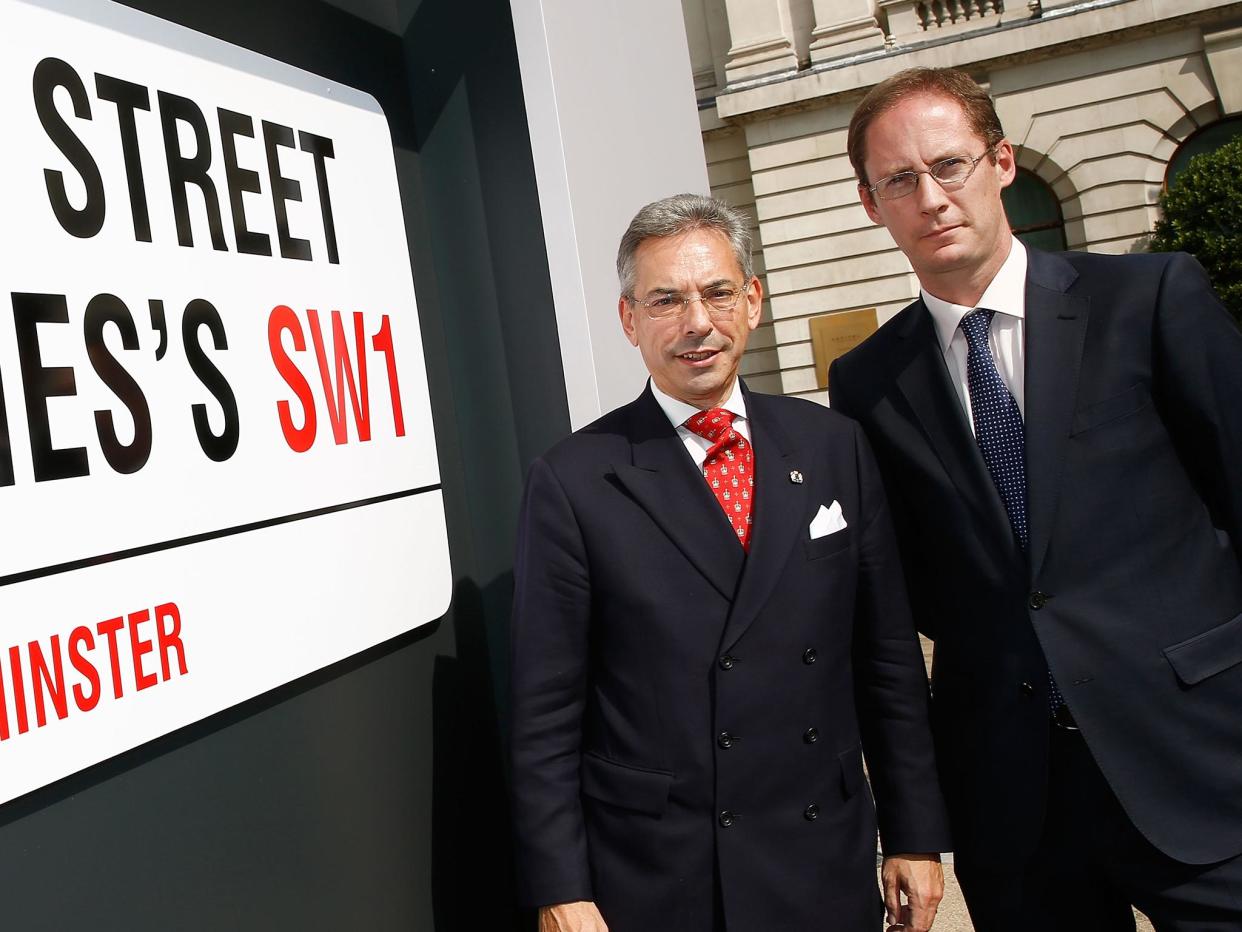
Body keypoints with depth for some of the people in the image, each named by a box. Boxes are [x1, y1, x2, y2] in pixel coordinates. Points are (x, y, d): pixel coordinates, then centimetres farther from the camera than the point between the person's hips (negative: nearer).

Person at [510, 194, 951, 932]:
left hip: (829, 870, 3)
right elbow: (546, 711, -7)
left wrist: (915, 834, 5)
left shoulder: (834, 447, 0)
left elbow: (889, 657, 4)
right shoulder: (574, 481, -9)